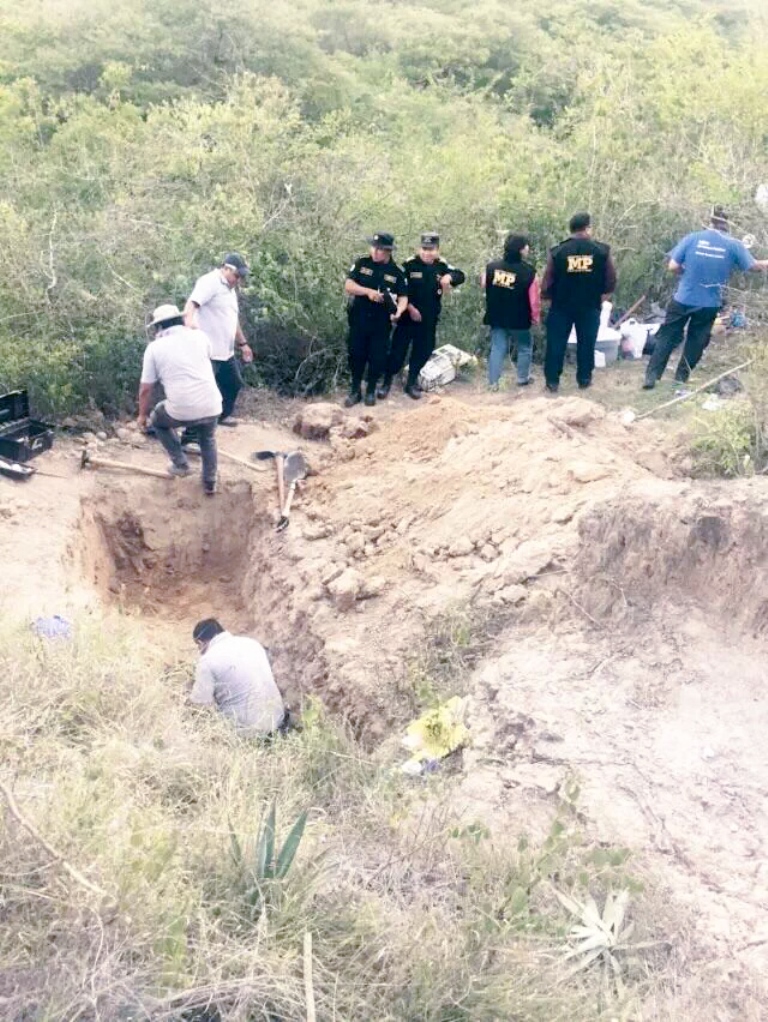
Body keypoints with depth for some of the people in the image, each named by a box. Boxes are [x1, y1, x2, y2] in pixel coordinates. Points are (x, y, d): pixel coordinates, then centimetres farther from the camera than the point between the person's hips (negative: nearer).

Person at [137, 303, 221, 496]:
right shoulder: (200, 336, 7)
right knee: (208, 440, 33)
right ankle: (210, 483, 38)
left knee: (157, 420, 31)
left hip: (181, 411, -3)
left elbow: (145, 389, 4)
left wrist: (142, 415, 19)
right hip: (211, 406, 3)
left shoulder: (155, 347, 1)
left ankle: (180, 463, 28)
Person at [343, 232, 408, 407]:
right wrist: (368, 291, -25)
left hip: (382, 322, 0)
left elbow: (403, 297, -3)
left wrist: (399, 311, -24)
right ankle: (355, 390, 20)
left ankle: (371, 391, 22)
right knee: (356, 354, 6)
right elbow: (348, 286, -10)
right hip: (359, 319, 0)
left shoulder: (396, 272, -1)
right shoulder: (362, 263, -3)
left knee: (378, 357, 5)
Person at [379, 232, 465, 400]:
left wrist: (449, 277, -24)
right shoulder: (409, 264, -11)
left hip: (429, 319, 4)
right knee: (398, 349, -1)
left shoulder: (441, 265, -1)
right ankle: (387, 382, 13)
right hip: (408, 316, -4)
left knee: (423, 350, 10)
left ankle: (411, 382, 26)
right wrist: (409, 307, -14)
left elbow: (461, 276, -3)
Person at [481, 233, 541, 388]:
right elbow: (534, 298, -13)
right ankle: (523, 378, 24)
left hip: (496, 317, 3)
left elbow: (483, 286, 11)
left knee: (497, 348, 10)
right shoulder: (528, 271, -17)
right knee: (524, 347, 17)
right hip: (519, 319, -3)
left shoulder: (491, 266, -6)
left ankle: (493, 381, 7)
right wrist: (535, 317, 2)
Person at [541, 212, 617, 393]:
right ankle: (584, 379, 19)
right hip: (590, 307, 0)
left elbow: (547, 283, -5)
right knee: (586, 343, 13)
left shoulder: (557, 252, -9)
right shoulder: (602, 251, -7)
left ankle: (552, 381, 10)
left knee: (556, 343, 8)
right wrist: (600, 296, 17)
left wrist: (548, 296, 15)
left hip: (561, 306, 0)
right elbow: (611, 281, -1)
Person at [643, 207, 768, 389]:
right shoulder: (733, 244, -5)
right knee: (695, 343, 16)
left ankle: (652, 376, 1)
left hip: (683, 299, 0)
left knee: (667, 337, 8)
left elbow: (673, 267, -7)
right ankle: (680, 379, 20)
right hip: (709, 304, 1)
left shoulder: (692, 238, -6)